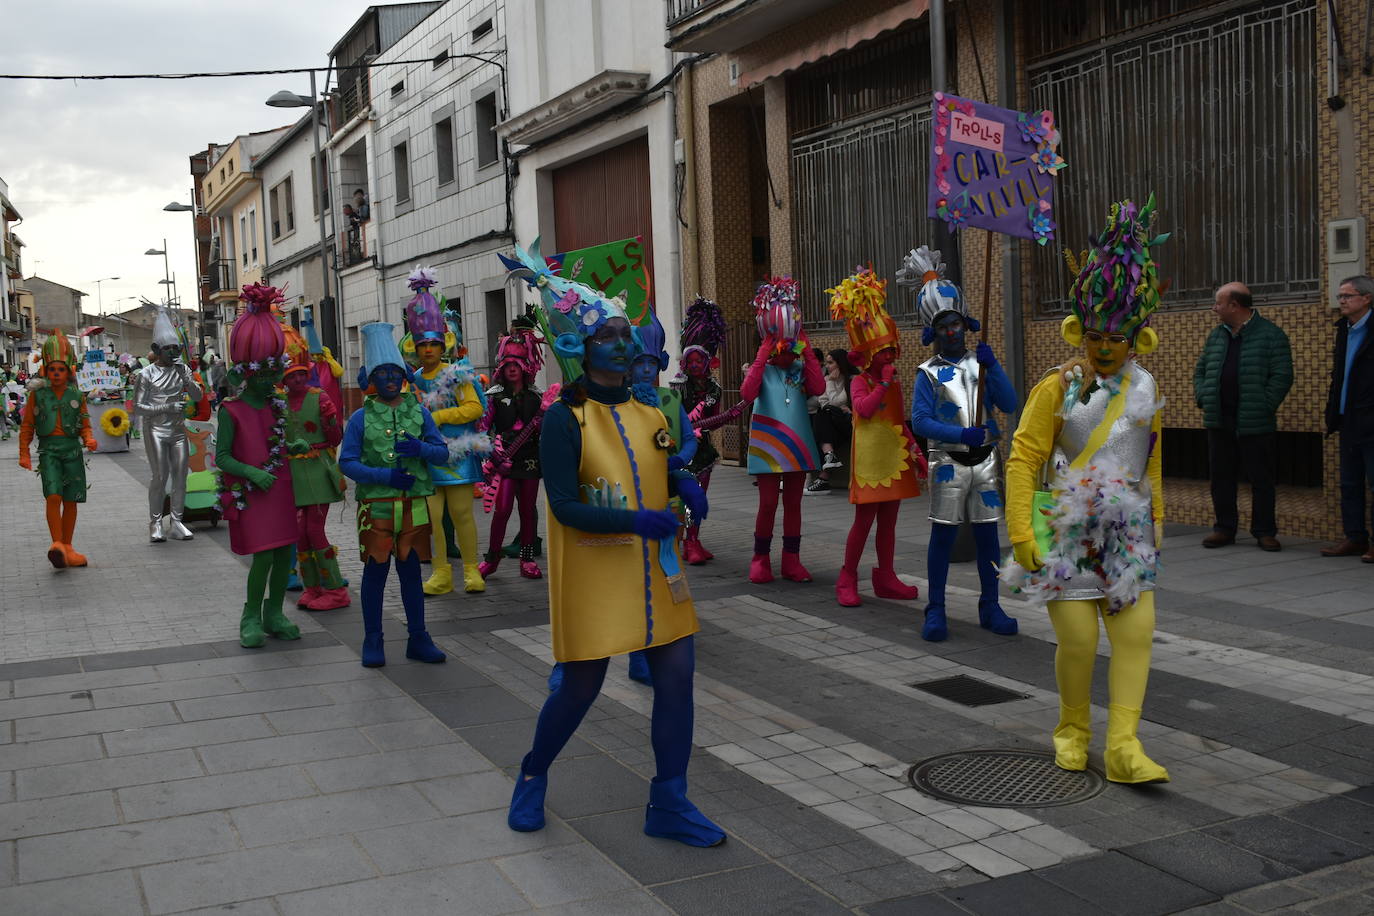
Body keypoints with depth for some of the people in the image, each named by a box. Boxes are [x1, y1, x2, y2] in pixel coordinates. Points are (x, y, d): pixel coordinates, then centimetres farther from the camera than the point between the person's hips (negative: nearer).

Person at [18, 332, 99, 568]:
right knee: (53, 496, -18)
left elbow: (84, 424, 12)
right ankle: (57, 544, -17)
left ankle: (67, 547, 16)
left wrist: (89, 439, -9)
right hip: (49, 449, -2)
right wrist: (24, 454, 2)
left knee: (71, 501, 5)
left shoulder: (77, 395, 7)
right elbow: (27, 426, 7)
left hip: (72, 449, 2)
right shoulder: (38, 393, 4)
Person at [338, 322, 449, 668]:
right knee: (376, 571, 4)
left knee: (410, 569, 9)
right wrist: (384, 476, -18)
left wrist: (421, 448, -15)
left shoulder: (419, 412, 6)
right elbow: (346, 462, -5)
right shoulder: (360, 418, -1)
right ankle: (373, 641, 14)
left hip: (414, 505, 2)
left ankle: (418, 638, 18)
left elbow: (442, 453, 7)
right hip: (375, 506, -2)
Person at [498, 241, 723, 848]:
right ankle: (533, 777, 32)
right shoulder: (565, 419, -11)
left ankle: (670, 803, 16)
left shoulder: (650, 413, 7)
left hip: (654, 570, 6)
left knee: (677, 672, 2)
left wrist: (681, 484, -2)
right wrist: (636, 520, -28)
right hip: (592, 571, -6)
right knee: (581, 685, 4)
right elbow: (565, 506, -18)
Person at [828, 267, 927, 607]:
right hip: (870, 458, -6)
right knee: (864, 520, -4)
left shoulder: (895, 383, 13)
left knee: (888, 520, 10)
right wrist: (884, 383, -20)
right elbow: (864, 408, -25)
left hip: (895, 458, 7)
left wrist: (916, 452, 12)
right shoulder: (860, 382, -6)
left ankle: (886, 577, 18)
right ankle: (847, 579, 4)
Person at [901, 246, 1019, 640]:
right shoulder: (929, 372, 0)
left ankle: (990, 607, 17)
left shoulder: (982, 363, 8)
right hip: (949, 461, -3)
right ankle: (935, 611, 7)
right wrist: (961, 435, -23)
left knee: (987, 533, 7)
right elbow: (920, 421, -10)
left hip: (986, 459, 3)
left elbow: (1010, 404, -2)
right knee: (943, 534, 0)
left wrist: (992, 367, -14)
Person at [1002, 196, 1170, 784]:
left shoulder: (1145, 390, 8)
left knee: (1137, 629, -6)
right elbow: (1023, 459, -8)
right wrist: (1021, 531, -13)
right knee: (1078, 639, -5)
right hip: (1068, 531, -4)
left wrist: (1155, 521, 22)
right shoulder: (1057, 387, -6)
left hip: (1126, 531, 4)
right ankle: (1073, 730, 19)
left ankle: (1124, 745, -2)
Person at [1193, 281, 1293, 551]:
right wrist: (1202, 399, 4)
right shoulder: (1216, 335, 14)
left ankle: (1264, 531, 12)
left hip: (1255, 425, -5)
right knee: (1221, 477, 8)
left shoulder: (1271, 335, -3)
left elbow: (1282, 377, -7)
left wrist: (1263, 407, -14)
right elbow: (1200, 371, 20)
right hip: (1219, 422, 5)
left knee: (1261, 479, 2)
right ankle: (1224, 528, 18)